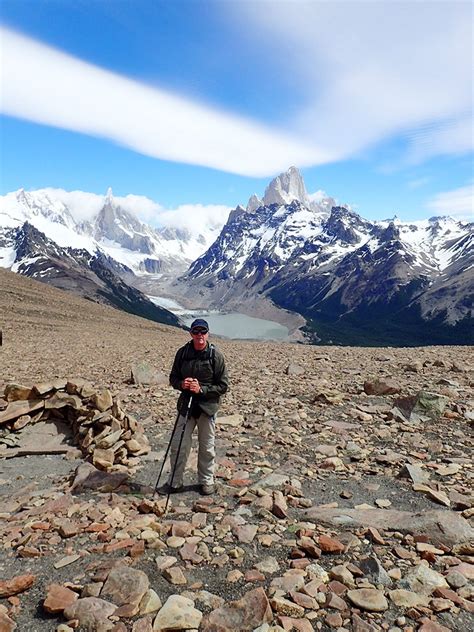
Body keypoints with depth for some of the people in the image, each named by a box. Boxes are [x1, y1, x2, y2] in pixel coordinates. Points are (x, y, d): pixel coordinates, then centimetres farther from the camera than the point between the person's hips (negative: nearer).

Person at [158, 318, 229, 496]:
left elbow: (223, 386, -8)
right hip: (186, 405, 2)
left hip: (208, 407, -2)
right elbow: (173, 378, 8)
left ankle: (206, 481, 31)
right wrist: (181, 384, -14)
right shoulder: (182, 353, -1)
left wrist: (201, 389, -20)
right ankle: (175, 482, 24)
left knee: (206, 447, 12)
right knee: (178, 446, 7)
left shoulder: (216, 355, -10)